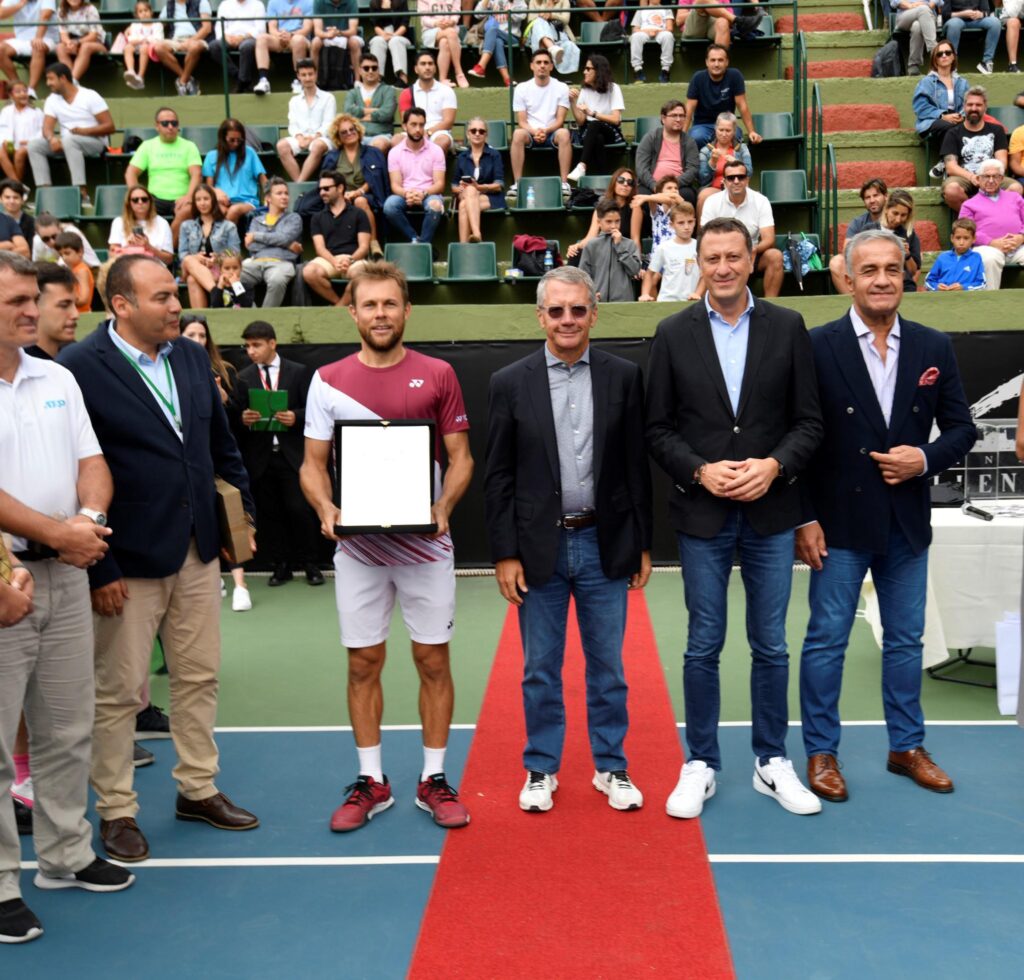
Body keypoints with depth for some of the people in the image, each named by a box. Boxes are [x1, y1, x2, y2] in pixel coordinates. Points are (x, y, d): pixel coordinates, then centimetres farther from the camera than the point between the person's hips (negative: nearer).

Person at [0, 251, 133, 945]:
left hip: (66, 575, 6)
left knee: (68, 728, 14)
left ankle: (66, 855, 29)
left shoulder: (58, 380, 10)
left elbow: (92, 462, 8)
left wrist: (91, 518, -12)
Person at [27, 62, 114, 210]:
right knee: (33, 144, -12)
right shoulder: (52, 100, 9)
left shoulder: (90, 96, -7)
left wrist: (85, 131, -24)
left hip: (95, 142, -6)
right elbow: (47, 127, -2)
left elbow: (109, 127, -12)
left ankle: (83, 194, -41)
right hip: (66, 143, 6)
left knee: (69, 140, -37)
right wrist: (52, 139, -26)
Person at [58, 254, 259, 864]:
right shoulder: (80, 367, -14)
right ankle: (116, 810, 24)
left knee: (200, 677, 16)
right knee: (120, 692, 7)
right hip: (129, 561, -6)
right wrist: (97, 568, -16)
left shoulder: (192, 357, 6)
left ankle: (199, 789, 33)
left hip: (198, 551, 6)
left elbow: (223, 443, 15)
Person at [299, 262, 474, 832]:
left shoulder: (438, 375, 0)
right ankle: (371, 782, 21)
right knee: (364, 663, 7)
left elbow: (461, 456, 2)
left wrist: (444, 507, -16)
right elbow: (313, 464, 5)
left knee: (433, 660, 5)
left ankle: (434, 780, 20)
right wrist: (325, 510, -14)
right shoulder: (328, 380, 3)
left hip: (426, 545, -1)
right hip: (358, 546, 1)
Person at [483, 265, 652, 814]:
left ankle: (611, 767, 26)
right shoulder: (510, 383, -1)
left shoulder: (623, 377, 1)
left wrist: (642, 544, 3)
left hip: (604, 544, 1)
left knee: (607, 666, 11)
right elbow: (498, 477, 0)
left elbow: (637, 467, 4)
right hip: (539, 547, 0)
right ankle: (541, 770, 25)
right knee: (540, 669, 10)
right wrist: (504, 554, -4)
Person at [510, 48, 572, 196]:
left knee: (564, 133, -34)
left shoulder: (561, 88, 2)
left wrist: (546, 131, -22)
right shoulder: (521, 88, 2)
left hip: (552, 133, 0)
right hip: (530, 133, 0)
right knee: (518, 134, -34)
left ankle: (564, 182, -32)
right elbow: (522, 122, -1)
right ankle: (517, 183, -31)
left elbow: (560, 120, -3)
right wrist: (535, 132, -21)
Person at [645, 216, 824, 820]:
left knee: (771, 646, 9)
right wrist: (701, 471, -13)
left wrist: (774, 465, -14)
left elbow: (809, 421, 2)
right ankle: (701, 765, 21)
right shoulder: (674, 333, 2)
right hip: (703, 514, 0)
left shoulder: (787, 327, 2)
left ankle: (773, 763, 24)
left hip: (771, 510, 1)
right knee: (704, 646, 7)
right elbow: (659, 429, 2)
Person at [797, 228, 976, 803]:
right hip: (840, 521, -3)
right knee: (826, 641, 5)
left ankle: (907, 746, 30)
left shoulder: (934, 348, 3)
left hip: (908, 522, 4)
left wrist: (924, 458, -13)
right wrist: (804, 520, -10)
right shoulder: (818, 346, -7)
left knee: (906, 641, 15)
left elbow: (961, 428, 8)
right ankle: (821, 751, 19)